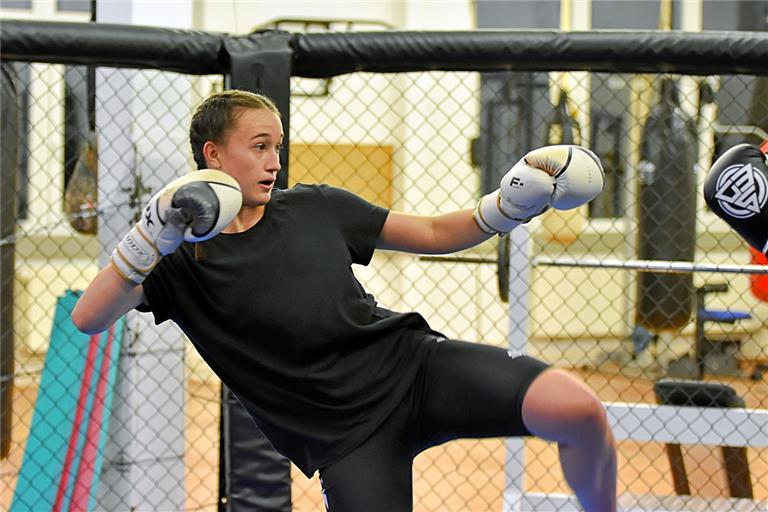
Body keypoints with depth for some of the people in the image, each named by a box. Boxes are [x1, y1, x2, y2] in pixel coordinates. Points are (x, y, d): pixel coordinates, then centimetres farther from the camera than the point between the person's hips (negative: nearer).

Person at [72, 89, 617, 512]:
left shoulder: (315, 207, 11)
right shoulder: (180, 257, 1)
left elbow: (435, 233, 18)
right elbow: (88, 319, -13)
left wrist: (514, 201, 2)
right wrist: (153, 235, -25)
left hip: (413, 361, 3)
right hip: (344, 436, -2)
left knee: (577, 408, -22)